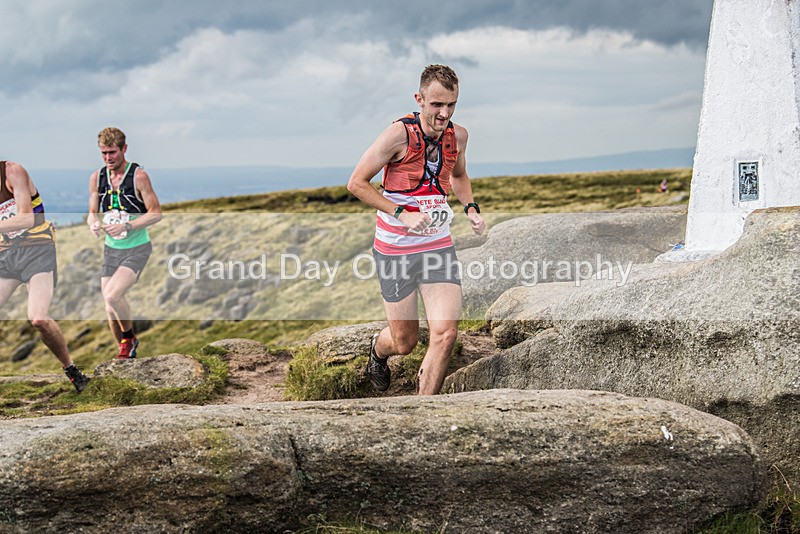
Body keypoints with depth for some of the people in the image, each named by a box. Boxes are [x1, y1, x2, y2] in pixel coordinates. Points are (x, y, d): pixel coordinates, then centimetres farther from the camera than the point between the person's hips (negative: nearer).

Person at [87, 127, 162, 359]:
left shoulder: (139, 176, -12)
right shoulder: (97, 177, 3)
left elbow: (156, 213, -11)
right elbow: (93, 213, 11)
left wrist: (126, 227, -23)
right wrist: (94, 224, -13)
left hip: (137, 248, -5)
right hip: (111, 249, 5)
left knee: (112, 295, -24)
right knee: (111, 309, 5)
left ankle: (129, 337, 2)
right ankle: (126, 351, 25)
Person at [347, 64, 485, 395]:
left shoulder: (458, 135, 1)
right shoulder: (399, 133, -15)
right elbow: (356, 183, -12)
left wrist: (471, 208, 5)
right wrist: (402, 214, -20)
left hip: (438, 244, 4)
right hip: (395, 249, -4)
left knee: (445, 335, -12)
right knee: (404, 342, 7)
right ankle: (378, 349, 45)